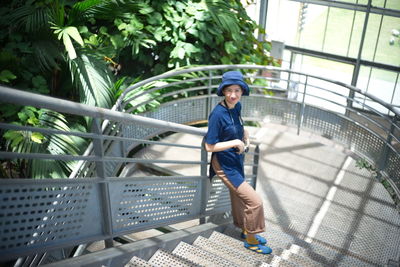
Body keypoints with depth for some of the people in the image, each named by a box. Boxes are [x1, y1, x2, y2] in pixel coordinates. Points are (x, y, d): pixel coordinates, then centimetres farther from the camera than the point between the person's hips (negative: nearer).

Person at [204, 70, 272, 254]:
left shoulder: (237, 107, -4)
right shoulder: (218, 114, -27)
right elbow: (209, 147, -23)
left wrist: (245, 134, 0)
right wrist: (235, 143, -24)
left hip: (236, 160, 8)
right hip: (225, 165, -8)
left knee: (238, 196, 25)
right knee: (254, 201, -5)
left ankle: (245, 230, 47)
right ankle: (251, 240, 16)